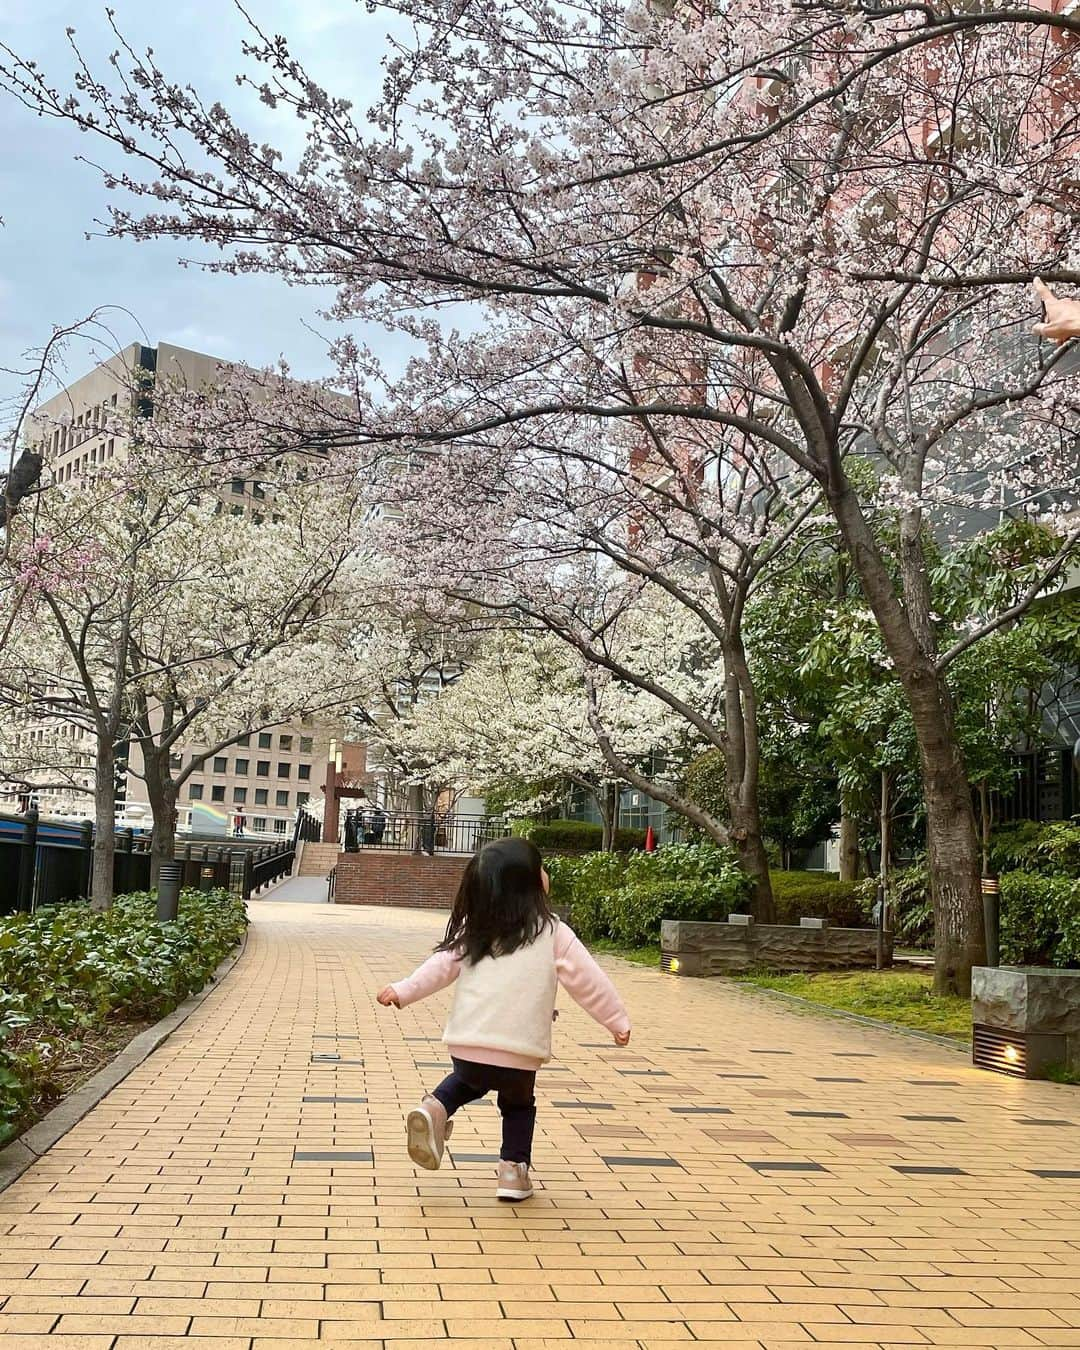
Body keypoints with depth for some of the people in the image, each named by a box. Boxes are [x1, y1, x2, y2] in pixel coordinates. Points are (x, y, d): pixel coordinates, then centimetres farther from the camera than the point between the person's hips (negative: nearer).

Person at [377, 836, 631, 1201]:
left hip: (466, 1048, 2)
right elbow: (587, 981, 1)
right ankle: (513, 1171, 20)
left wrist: (403, 991, 9)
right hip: (519, 1054, -2)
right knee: (519, 1104, 27)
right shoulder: (554, 933, -2)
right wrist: (617, 1020, 10)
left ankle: (435, 1109, 10)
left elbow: (442, 966, 3)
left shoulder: (472, 931, 6)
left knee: (469, 1079, 34)